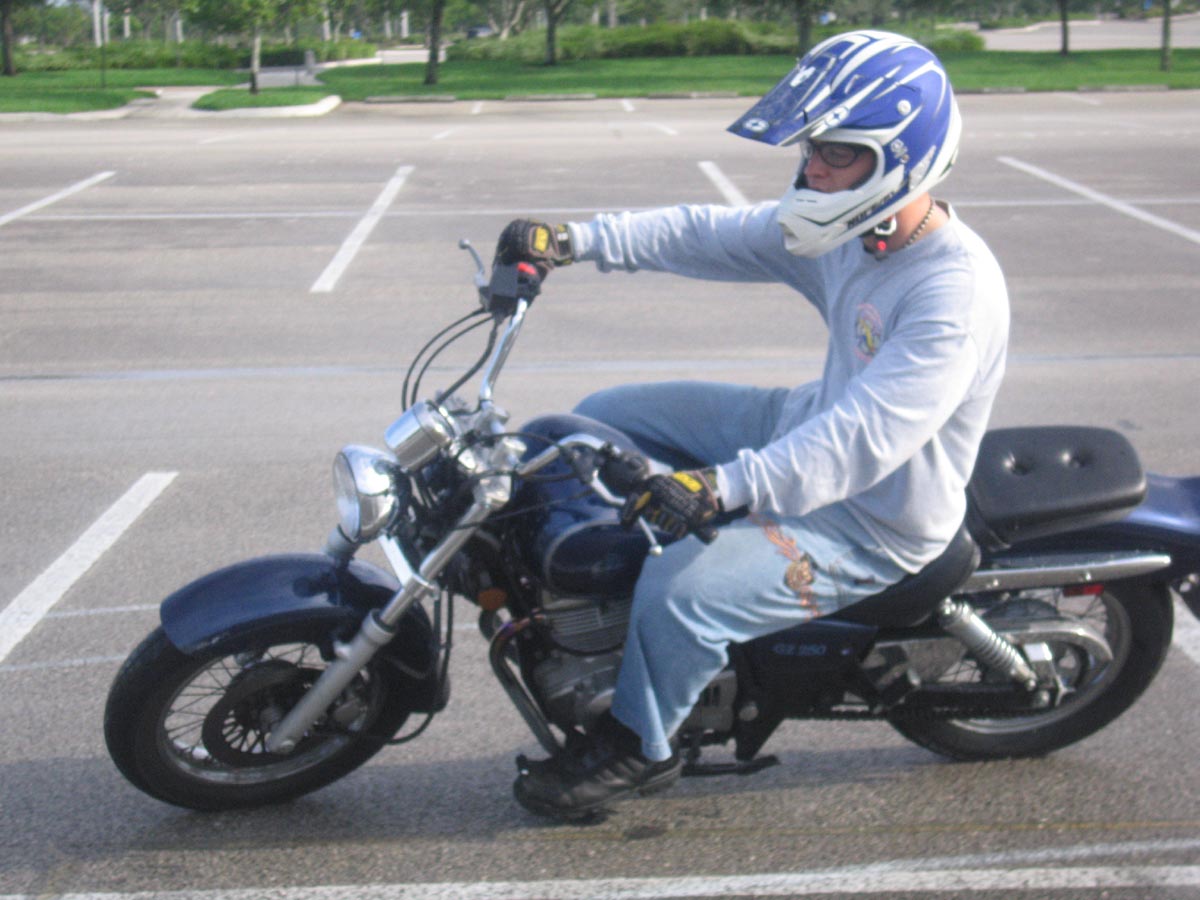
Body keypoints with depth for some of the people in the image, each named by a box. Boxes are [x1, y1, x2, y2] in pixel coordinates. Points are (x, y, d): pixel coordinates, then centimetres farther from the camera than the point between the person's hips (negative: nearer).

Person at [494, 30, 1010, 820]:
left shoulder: (955, 290, -30)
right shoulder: (850, 232, -3)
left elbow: (867, 436, -38)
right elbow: (712, 235, 4)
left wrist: (727, 486, -47)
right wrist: (574, 241, -4)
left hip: (875, 519, -9)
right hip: (808, 423, 9)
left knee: (682, 591, -27)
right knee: (602, 419, 8)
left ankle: (642, 746, 3)